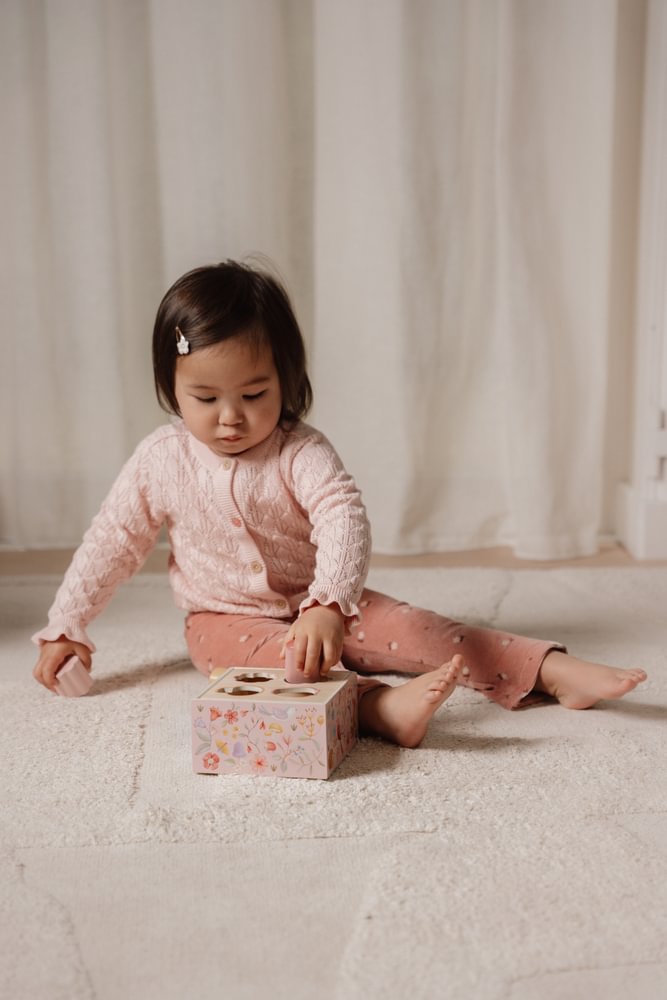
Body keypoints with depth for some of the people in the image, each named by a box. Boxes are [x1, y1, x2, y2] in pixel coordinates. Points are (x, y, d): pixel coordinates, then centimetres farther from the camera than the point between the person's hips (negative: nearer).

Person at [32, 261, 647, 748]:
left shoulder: (300, 452, -15)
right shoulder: (162, 460, -7)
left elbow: (344, 521, -30)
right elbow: (113, 543, 2)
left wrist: (326, 605, -48)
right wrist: (65, 629, 0)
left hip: (318, 606, 0)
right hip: (226, 620, 0)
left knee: (410, 627, -19)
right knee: (271, 654, -33)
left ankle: (556, 671, -23)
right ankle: (377, 706, -59)